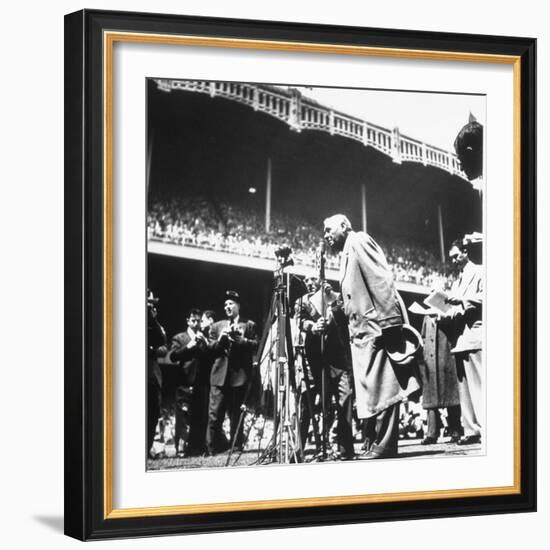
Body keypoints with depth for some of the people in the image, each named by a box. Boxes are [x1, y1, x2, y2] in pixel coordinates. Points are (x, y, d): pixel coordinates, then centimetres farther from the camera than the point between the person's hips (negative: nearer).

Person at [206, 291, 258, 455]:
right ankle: (213, 447, 0)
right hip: (220, 375, 2)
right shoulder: (216, 326, 19)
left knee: (236, 415, 2)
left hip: (239, 374, -2)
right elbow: (210, 348, 12)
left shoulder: (249, 325, 11)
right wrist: (220, 340, -6)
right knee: (214, 415, -5)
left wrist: (240, 340, -13)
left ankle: (236, 447, 7)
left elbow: (255, 345, 0)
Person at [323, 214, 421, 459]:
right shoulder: (347, 254, 27)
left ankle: (384, 445, -13)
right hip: (362, 331, 10)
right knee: (371, 390, 7)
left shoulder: (359, 241, -1)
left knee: (380, 387, -11)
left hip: (376, 326, -10)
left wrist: (387, 320, -22)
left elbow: (381, 279, -14)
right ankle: (378, 444, 8)